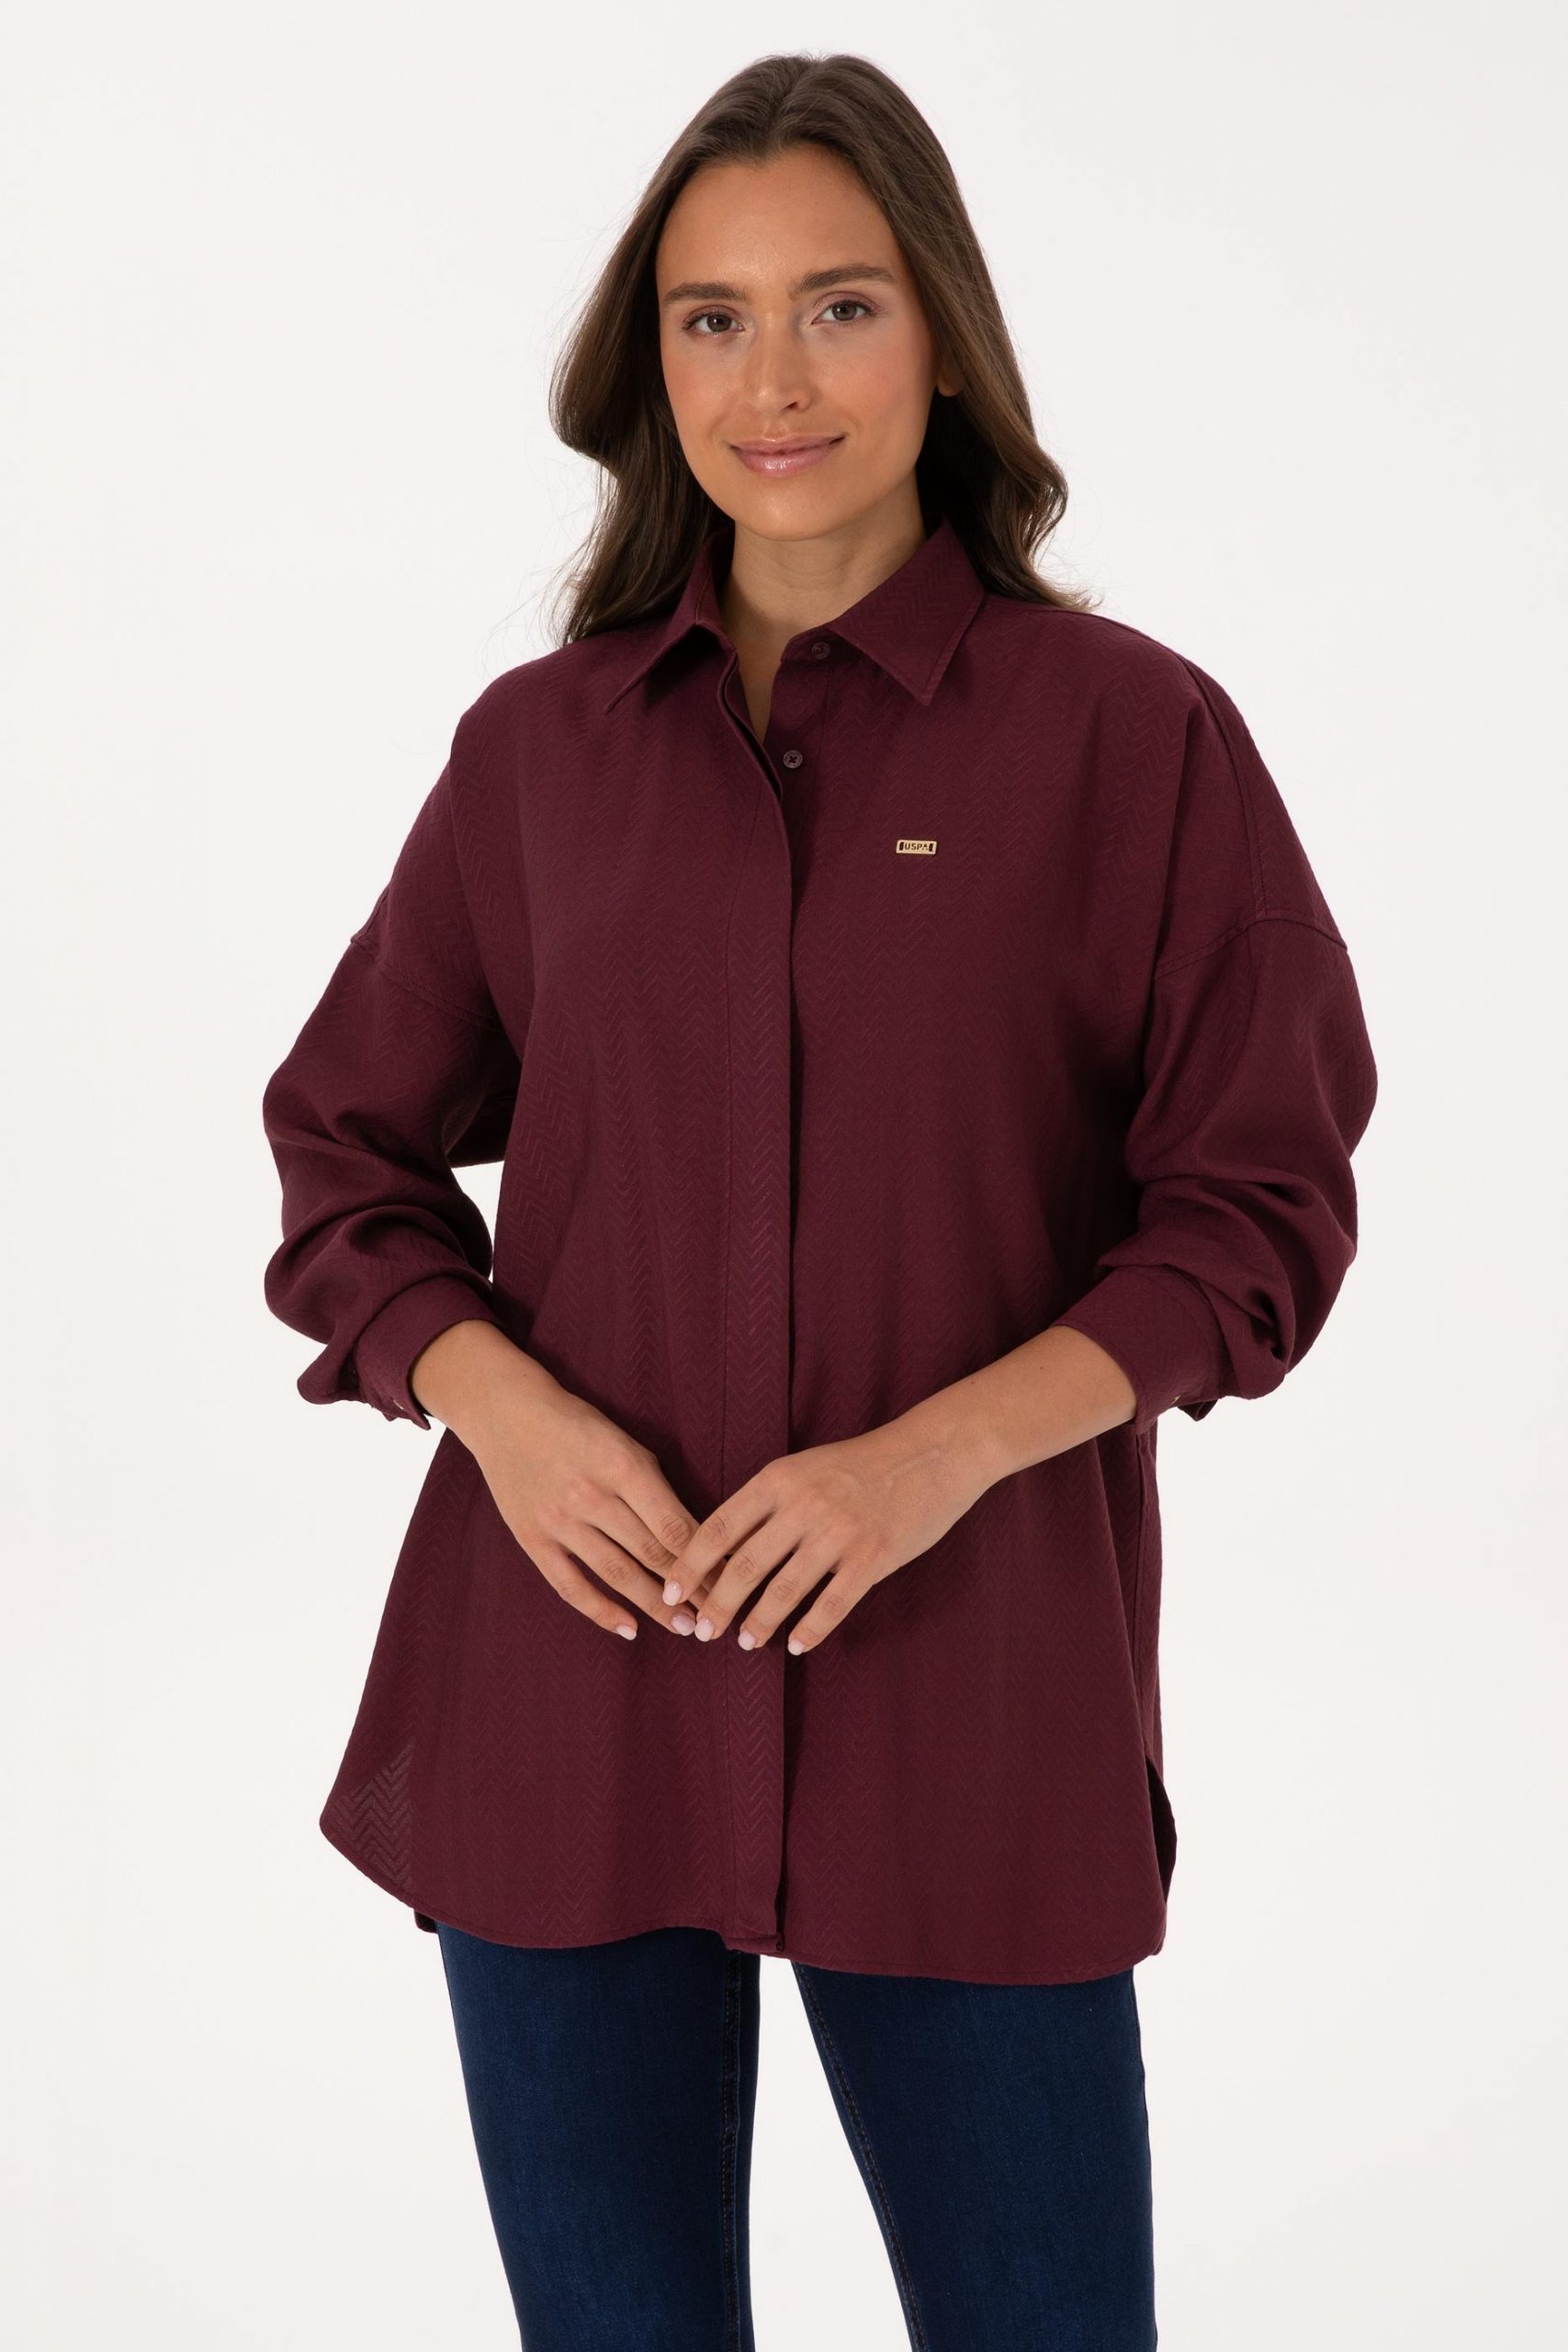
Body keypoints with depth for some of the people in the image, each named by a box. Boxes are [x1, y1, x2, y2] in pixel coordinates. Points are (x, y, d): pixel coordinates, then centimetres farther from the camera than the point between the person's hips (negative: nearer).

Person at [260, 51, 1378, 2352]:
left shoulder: (1132, 735, -2)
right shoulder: (542, 744, 7)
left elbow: (1262, 1206, -2)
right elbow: (349, 1149, 13)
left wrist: (939, 1452, -15)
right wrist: (498, 1399, -7)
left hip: (968, 1709, -2)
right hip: (571, 1678, 2)